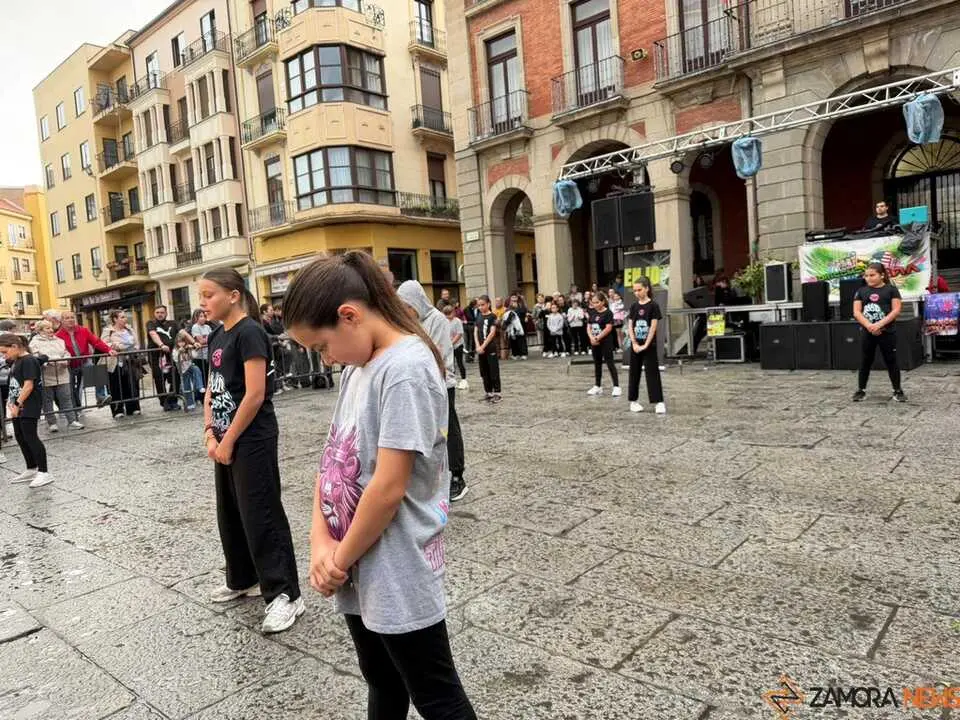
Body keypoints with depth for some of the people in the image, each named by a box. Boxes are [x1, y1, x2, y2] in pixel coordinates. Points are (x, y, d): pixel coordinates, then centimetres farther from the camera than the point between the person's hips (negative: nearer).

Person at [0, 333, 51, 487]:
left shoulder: (29, 361, -15)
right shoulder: (16, 361, 13)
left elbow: (28, 385, -20)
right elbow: (15, 384, 18)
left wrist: (18, 404, -20)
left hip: (28, 407, -10)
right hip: (18, 407, 10)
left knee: (30, 437, -10)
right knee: (20, 437, 14)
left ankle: (44, 473, -7)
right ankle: (31, 470, 26)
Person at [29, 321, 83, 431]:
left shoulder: (59, 341, 16)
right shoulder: (35, 343, 0)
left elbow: (66, 354, 12)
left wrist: (65, 361, -8)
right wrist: (48, 362, -24)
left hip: (62, 375, 3)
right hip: (45, 377, -3)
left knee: (66, 399, 2)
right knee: (47, 401, 5)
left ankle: (72, 421, 3)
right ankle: (52, 423, 14)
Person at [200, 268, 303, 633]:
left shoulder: (249, 332, -16)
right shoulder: (217, 336, 11)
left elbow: (255, 395, -21)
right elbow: (212, 389, 13)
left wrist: (228, 440, -15)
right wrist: (211, 434, 1)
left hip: (252, 440, -9)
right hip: (226, 438, 9)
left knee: (260, 515, -4)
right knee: (230, 514, 18)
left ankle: (285, 594, 6)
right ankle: (243, 580, 35)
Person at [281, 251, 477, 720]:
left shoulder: (405, 369, -23)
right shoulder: (358, 364, 6)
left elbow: (388, 487, -25)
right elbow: (334, 455, 6)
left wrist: (340, 559, -11)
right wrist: (321, 542, -6)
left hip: (397, 572, -8)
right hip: (359, 566, 8)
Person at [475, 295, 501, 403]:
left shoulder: (492, 316, -7)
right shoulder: (479, 317, 10)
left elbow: (492, 333, -14)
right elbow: (475, 332, 7)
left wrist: (483, 346, -16)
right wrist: (478, 346, -7)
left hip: (491, 348, -6)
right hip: (481, 349, 6)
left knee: (494, 372, -1)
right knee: (484, 372, 10)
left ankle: (496, 393, 5)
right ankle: (488, 392, 19)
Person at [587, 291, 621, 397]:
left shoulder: (608, 313, -10)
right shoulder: (592, 313, 9)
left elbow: (608, 328, -16)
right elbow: (589, 327, 7)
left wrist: (597, 338, -16)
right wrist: (591, 338, -10)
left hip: (606, 342, -7)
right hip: (595, 342, 7)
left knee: (609, 363, -7)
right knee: (597, 364, 13)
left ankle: (616, 386, -4)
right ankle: (597, 386, 21)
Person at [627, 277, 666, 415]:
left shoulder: (653, 305, -7)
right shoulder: (634, 306, 6)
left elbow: (653, 327, -12)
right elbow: (630, 326, 3)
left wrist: (646, 345, -16)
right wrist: (634, 344, -8)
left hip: (649, 345, -4)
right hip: (635, 345, 5)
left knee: (653, 372, -6)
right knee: (634, 372, 9)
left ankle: (659, 402, -5)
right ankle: (633, 401, 19)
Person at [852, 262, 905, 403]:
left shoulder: (891, 289, 1)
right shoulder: (861, 291, 8)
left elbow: (896, 310, -7)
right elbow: (856, 312, 1)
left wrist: (879, 324, -17)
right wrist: (869, 326, -14)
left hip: (887, 332, -2)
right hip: (867, 332, 2)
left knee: (891, 361, 3)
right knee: (865, 361, 8)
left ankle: (897, 390, 12)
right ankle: (861, 390, 16)